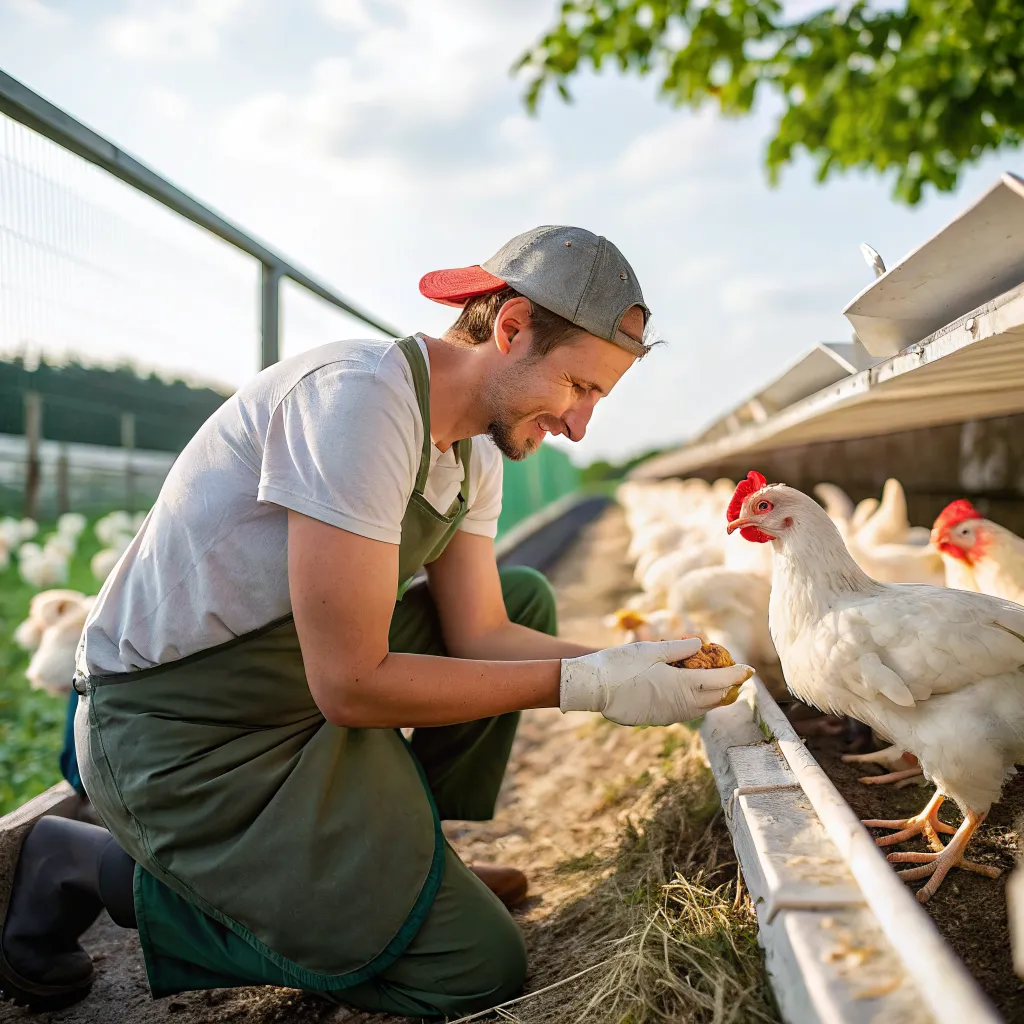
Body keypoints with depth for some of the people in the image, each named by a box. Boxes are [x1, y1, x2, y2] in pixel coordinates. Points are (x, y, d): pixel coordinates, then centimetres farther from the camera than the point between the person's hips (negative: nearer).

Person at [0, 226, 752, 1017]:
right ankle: (92, 870, -2)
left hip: (310, 678, 9)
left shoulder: (475, 452, 5)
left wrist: (627, 664, -12)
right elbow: (351, 684, -26)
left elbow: (480, 632, 2)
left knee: (525, 600, 13)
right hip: (180, 729, -9)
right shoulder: (361, 396, -26)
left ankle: (395, 852, 14)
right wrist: (585, 684, -23)